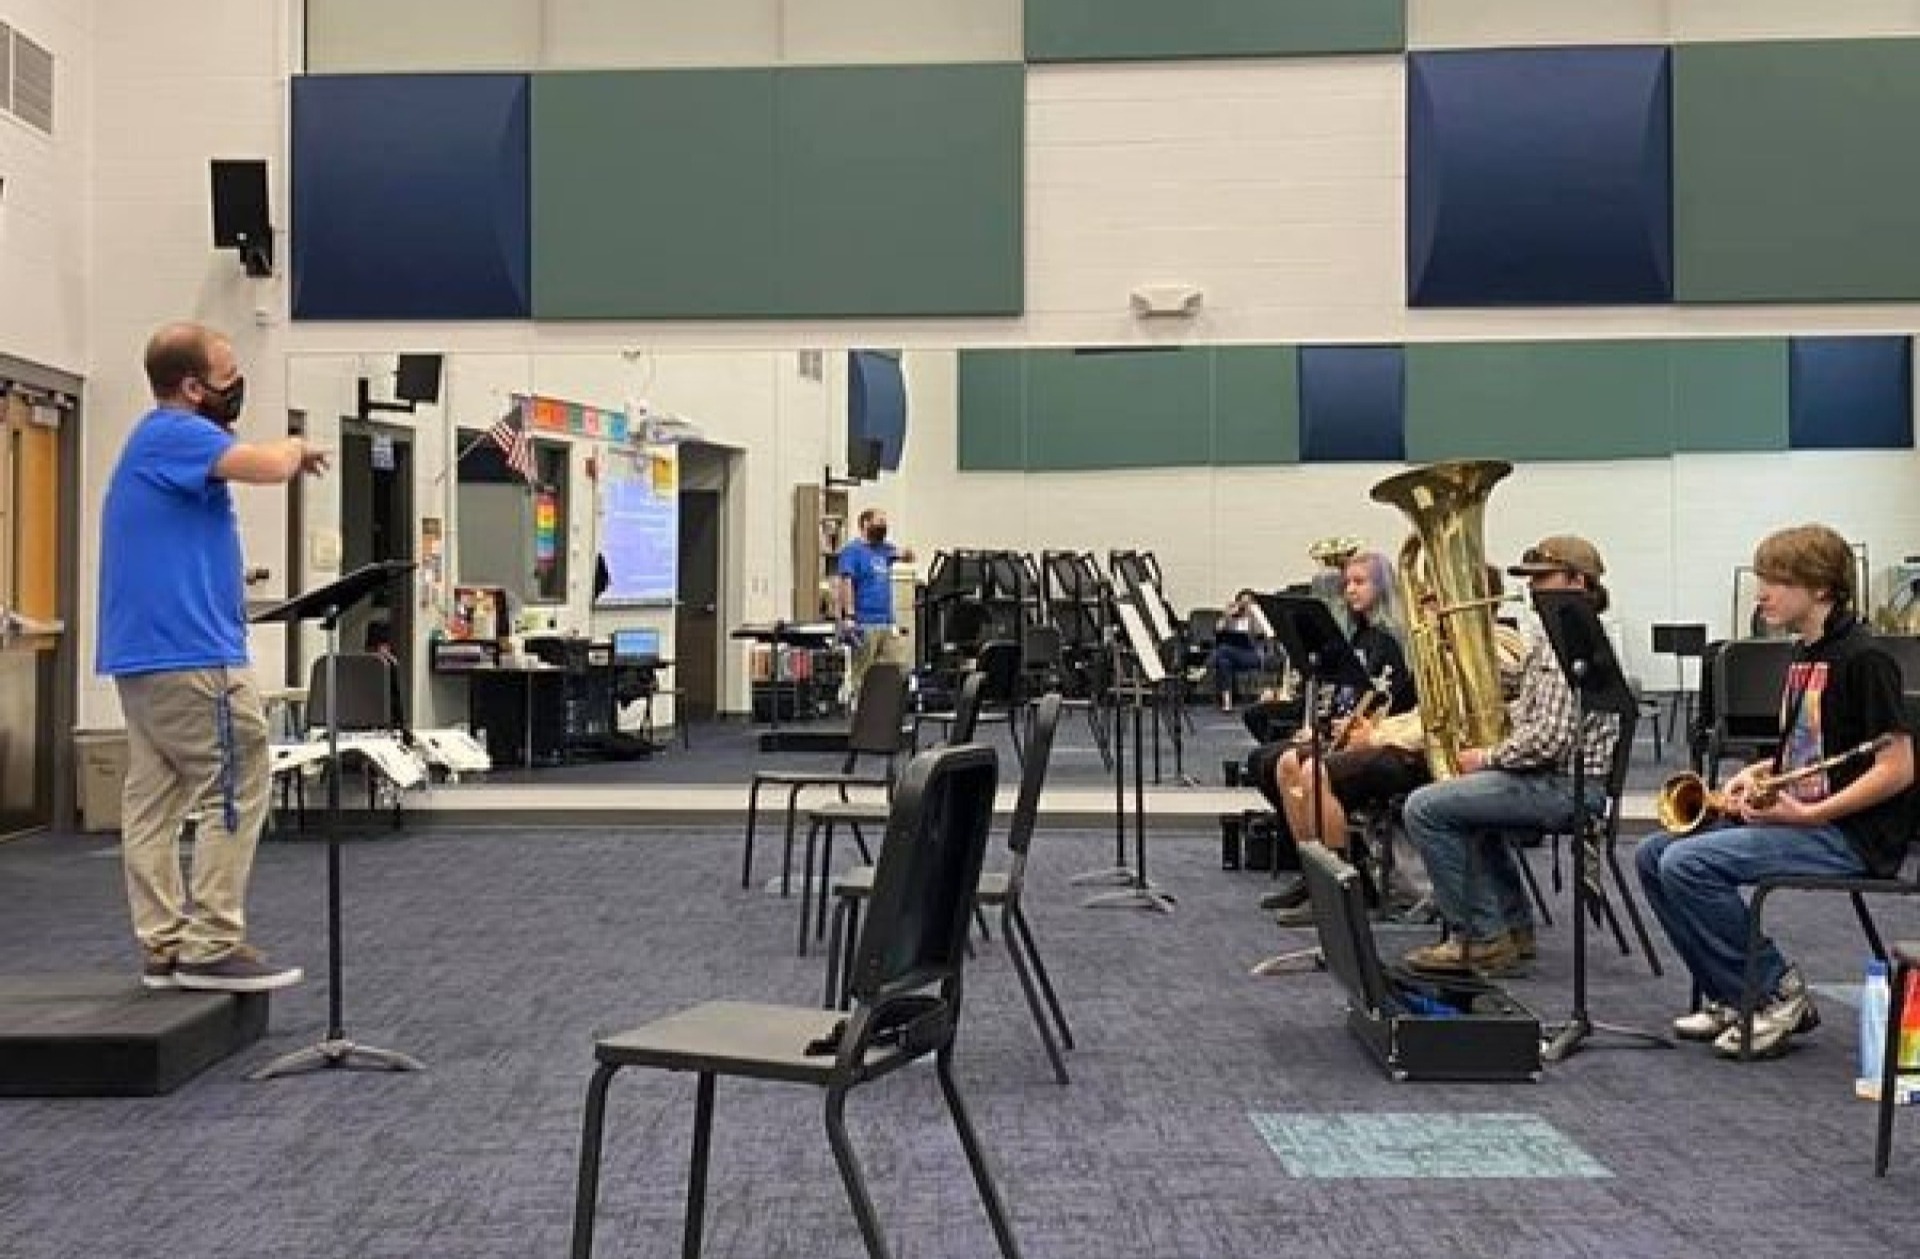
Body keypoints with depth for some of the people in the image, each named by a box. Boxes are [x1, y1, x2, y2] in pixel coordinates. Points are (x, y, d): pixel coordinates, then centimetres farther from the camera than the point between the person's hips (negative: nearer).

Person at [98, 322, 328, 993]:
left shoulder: (165, 439, 18)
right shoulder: (174, 432, -14)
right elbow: (270, 467, -25)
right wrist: (296, 446, -5)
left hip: (147, 653, 10)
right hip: (188, 653, -10)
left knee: (153, 800, 8)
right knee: (235, 793, -5)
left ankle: (164, 946, 12)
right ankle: (211, 947, -4)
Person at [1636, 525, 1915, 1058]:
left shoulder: (1863, 658, -13)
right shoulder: (1806, 654, 15)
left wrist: (1806, 814, -21)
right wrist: (1759, 772, 8)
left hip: (1852, 835, -10)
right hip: (1802, 818, 10)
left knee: (1686, 864, -24)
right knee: (1653, 854, 2)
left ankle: (1778, 992, -7)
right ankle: (1729, 995, 7)